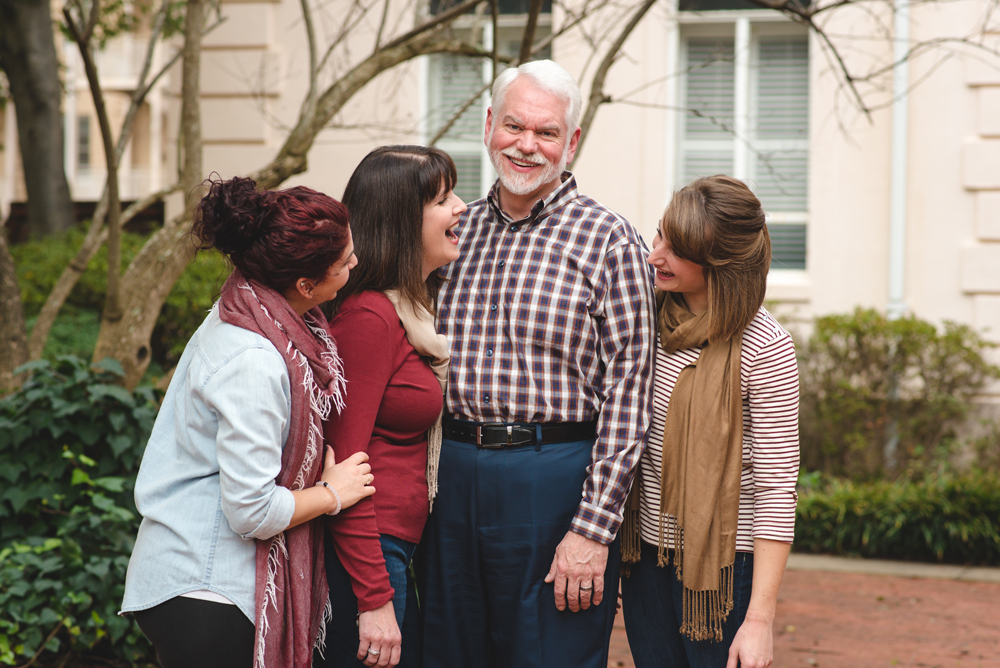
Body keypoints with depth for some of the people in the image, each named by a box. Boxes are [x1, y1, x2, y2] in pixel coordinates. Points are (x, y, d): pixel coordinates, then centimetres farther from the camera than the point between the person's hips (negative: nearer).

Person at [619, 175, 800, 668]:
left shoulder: (763, 348, -16)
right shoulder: (650, 320, 3)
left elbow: (777, 488, -16)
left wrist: (760, 618, -17)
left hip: (724, 562, -5)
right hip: (647, 555, 6)